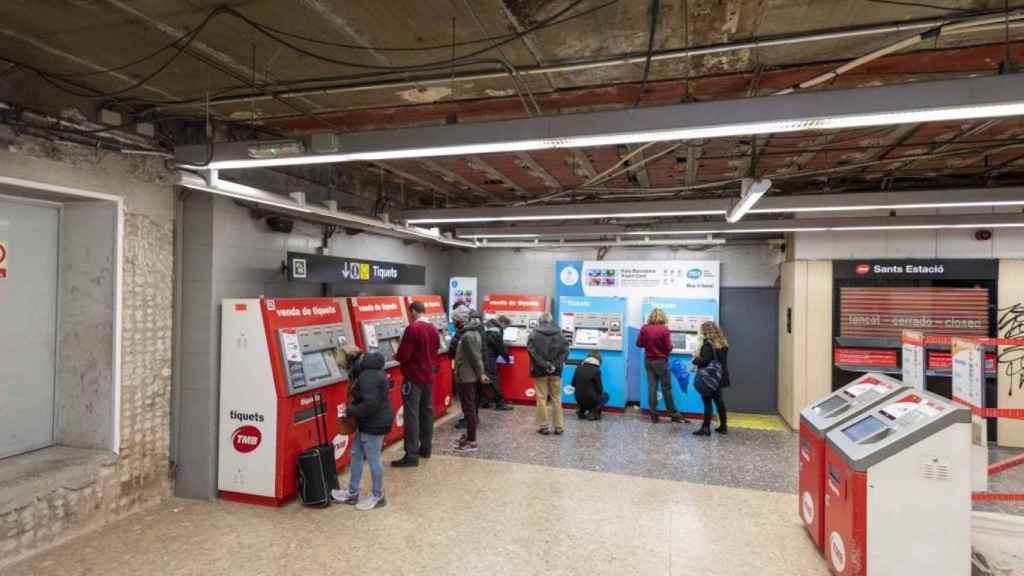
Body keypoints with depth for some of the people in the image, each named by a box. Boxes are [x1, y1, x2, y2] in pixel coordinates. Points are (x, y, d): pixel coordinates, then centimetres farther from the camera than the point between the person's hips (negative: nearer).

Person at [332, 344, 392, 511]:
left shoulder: (368, 375, -27)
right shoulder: (367, 368, 5)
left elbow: (370, 404, -31)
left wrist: (350, 410, -17)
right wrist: (353, 409, 4)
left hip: (375, 424, -10)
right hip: (367, 422, 10)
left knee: (373, 460, 5)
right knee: (356, 455, 20)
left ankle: (378, 497, 24)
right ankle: (352, 493, 34)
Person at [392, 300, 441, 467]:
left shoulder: (412, 328, -18)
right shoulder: (434, 329, 6)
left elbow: (403, 355, -18)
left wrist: (396, 357, 2)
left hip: (413, 377, -8)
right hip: (428, 376, 8)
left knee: (411, 415, -4)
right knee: (427, 411, 15)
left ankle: (411, 455, -2)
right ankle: (425, 448, 25)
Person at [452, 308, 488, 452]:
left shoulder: (467, 336, -20)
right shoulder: (474, 332, 12)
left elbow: (474, 357, -21)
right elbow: (478, 356, 13)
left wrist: (480, 374, -13)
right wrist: (480, 373, 14)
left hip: (466, 377, -10)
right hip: (470, 376, 10)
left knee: (468, 408, -3)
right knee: (470, 407, 17)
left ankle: (471, 441, 3)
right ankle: (469, 435, 28)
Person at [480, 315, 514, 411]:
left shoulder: (487, 325, 11)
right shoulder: (497, 332, -15)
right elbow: (501, 348, -8)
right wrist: (507, 358, 8)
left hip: (481, 357, 9)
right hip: (488, 359, -9)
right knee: (494, 380, -2)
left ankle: (483, 402, 20)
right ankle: (500, 403, 4)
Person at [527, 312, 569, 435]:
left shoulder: (534, 334, -3)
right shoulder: (559, 333, 6)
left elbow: (532, 350, -15)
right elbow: (565, 350, -2)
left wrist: (544, 365, -15)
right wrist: (556, 365, -9)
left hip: (540, 370, -2)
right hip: (556, 371, 3)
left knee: (542, 399, 4)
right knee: (557, 399, 10)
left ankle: (544, 426, 8)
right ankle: (558, 427, 14)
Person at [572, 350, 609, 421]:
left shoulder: (579, 367, -1)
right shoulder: (596, 370, -15)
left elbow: (573, 384, 8)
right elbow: (599, 389, -9)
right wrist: (600, 391, 14)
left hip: (578, 399, 5)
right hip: (590, 400, -5)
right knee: (605, 395, 22)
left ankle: (581, 411, 18)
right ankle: (593, 413, 5)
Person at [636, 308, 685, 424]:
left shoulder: (644, 328, -3)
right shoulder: (664, 329, -13)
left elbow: (639, 344, 4)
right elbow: (668, 348, -12)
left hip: (648, 360, 4)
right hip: (660, 361, -4)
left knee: (652, 387, 7)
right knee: (667, 388, 5)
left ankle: (653, 415, 9)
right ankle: (674, 415, 15)